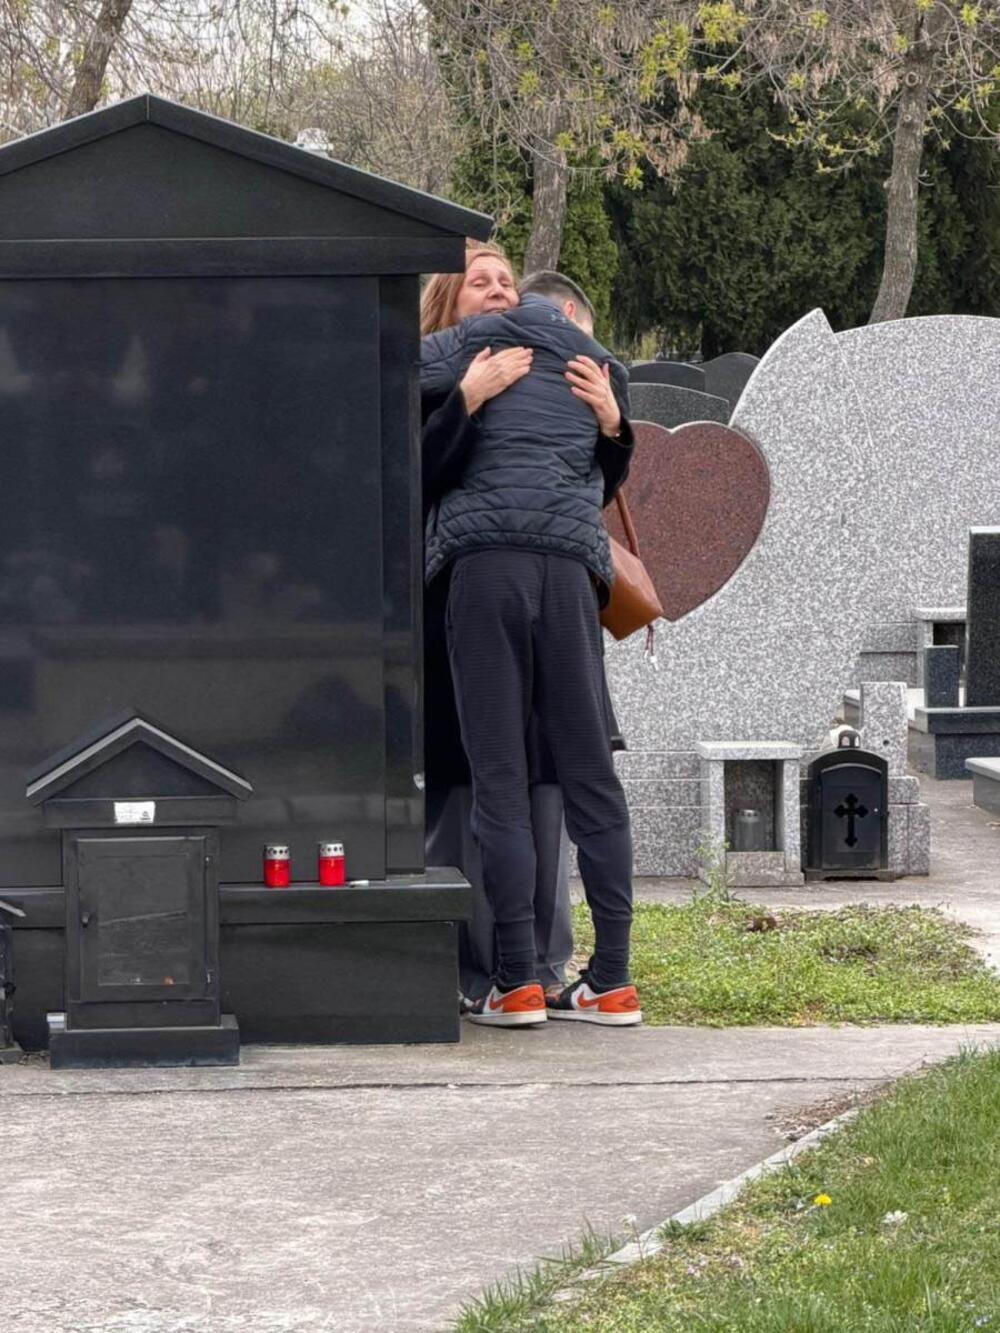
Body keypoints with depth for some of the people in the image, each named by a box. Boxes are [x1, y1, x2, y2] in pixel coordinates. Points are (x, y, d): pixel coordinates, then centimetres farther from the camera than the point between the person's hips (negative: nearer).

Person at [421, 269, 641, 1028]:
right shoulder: (602, 370, 22)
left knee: (498, 773, -2)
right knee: (589, 772, 6)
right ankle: (612, 981, 5)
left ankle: (518, 984, -5)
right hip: (570, 567, 2)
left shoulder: (480, 340, 13)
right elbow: (608, 475, 20)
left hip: (484, 559, -2)